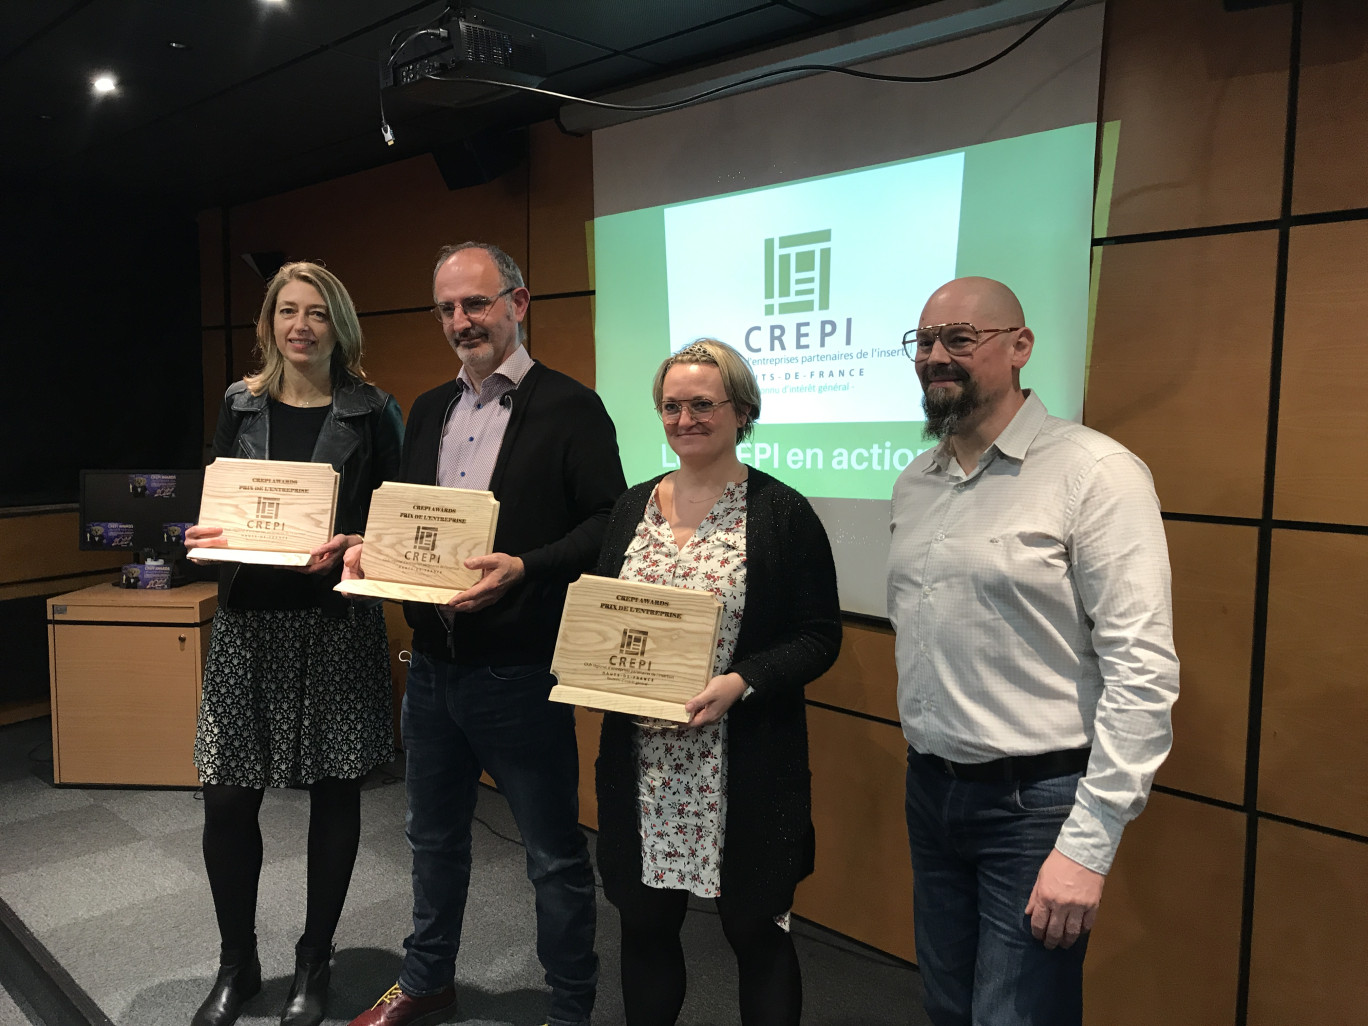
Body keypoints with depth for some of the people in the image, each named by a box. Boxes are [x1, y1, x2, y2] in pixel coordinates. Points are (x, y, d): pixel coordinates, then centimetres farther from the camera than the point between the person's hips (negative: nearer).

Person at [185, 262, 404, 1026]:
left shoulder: (370, 412, 0)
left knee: (334, 792, 7)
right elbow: (216, 505, 13)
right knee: (228, 799, 3)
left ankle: (314, 962, 28)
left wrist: (350, 547, -19)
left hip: (338, 623, -2)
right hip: (249, 619, 3)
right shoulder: (241, 404, 9)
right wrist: (208, 538, -8)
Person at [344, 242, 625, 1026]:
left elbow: (609, 524, -15)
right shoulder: (429, 412, 12)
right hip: (433, 663, 7)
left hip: (519, 669, -7)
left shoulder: (570, 408, -9)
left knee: (556, 852, 9)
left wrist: (525, 567, -26)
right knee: (435, 835, 24)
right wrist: (375, 551, -4)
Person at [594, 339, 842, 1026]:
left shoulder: (783, 513, -7)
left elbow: (819, 637, -7)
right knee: (644, 924, 16)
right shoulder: (633, 507, 8)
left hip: (744, 769, -4)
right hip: (641, 765, 4)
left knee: (756, 931, 10)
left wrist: (741, 682, -21)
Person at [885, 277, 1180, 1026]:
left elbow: (1142, 668, -17)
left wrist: (1089, 844, -19)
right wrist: (923, 759, 14)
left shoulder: (1093, 472, -14)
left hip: (1034, 803, -6)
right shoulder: (915, 483, 7)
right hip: (930, 789, 7)